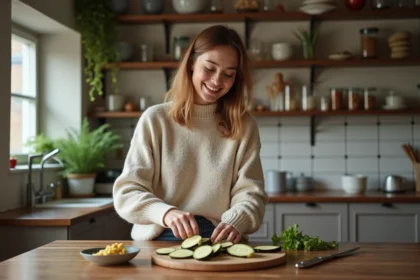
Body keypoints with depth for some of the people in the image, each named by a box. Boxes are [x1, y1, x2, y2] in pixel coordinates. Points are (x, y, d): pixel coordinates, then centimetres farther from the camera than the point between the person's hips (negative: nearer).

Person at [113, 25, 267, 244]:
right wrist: (166, 213, -21)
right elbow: (126, 192, -1)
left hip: (219, 242, 1)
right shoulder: (155, 120, 4)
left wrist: (236, 222, -20)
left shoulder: (244, 127, 9)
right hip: (160, 241, -1)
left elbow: (250, 193, 3)